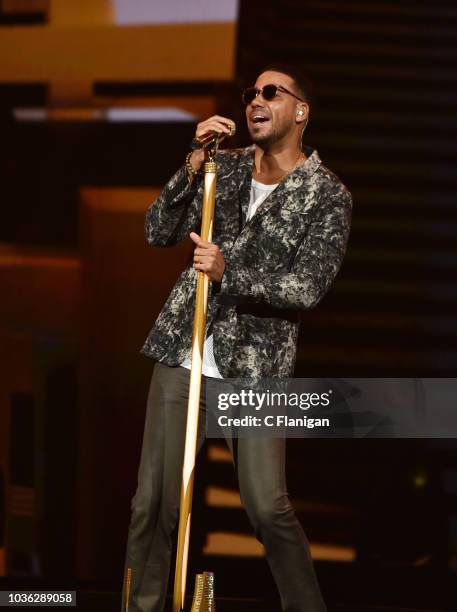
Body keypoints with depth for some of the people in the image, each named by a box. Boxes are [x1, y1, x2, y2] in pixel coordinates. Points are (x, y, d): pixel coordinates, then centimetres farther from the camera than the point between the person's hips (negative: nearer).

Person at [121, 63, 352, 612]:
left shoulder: (327, 196, -2)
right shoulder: (224, 167, 10)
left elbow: (307, 287, -12)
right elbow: (158, 233, 2)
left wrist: (229, 274, -23)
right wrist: (193, 167, -11)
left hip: (255, 368, -3)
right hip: (183, 356, 3)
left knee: (267, 508, -10)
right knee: (152, 503, 1)